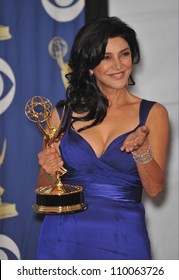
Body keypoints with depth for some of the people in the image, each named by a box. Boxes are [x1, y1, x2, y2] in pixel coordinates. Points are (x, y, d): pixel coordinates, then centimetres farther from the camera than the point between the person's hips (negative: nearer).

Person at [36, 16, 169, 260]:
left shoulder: (153, 113, 0)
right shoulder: (63, 113, 2)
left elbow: (154, 188, -4)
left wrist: (141, 149, -21)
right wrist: (51, 171, -14)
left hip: (122, 241, 0)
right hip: (64, 239, 1)